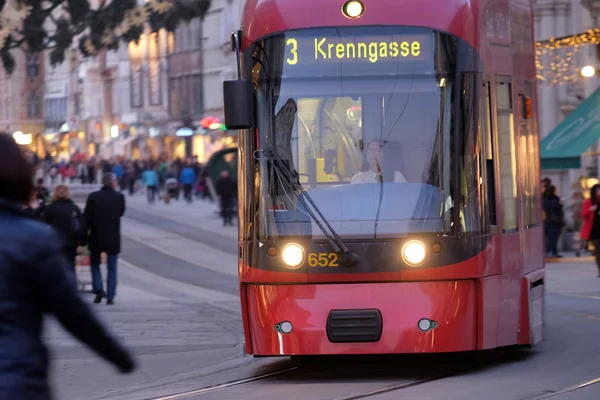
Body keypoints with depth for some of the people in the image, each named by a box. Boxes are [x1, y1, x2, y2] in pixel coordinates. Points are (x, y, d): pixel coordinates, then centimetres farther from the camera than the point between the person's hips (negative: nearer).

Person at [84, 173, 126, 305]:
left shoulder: (93, 197, -8)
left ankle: (98, 289, -4)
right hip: (113, 238, 0)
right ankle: (110, 297, 5)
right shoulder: (119, 197, -8)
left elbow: (87, 218, -7)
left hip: (96, 238, 0)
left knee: (95, 264, 16)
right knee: (112, 268, 9)